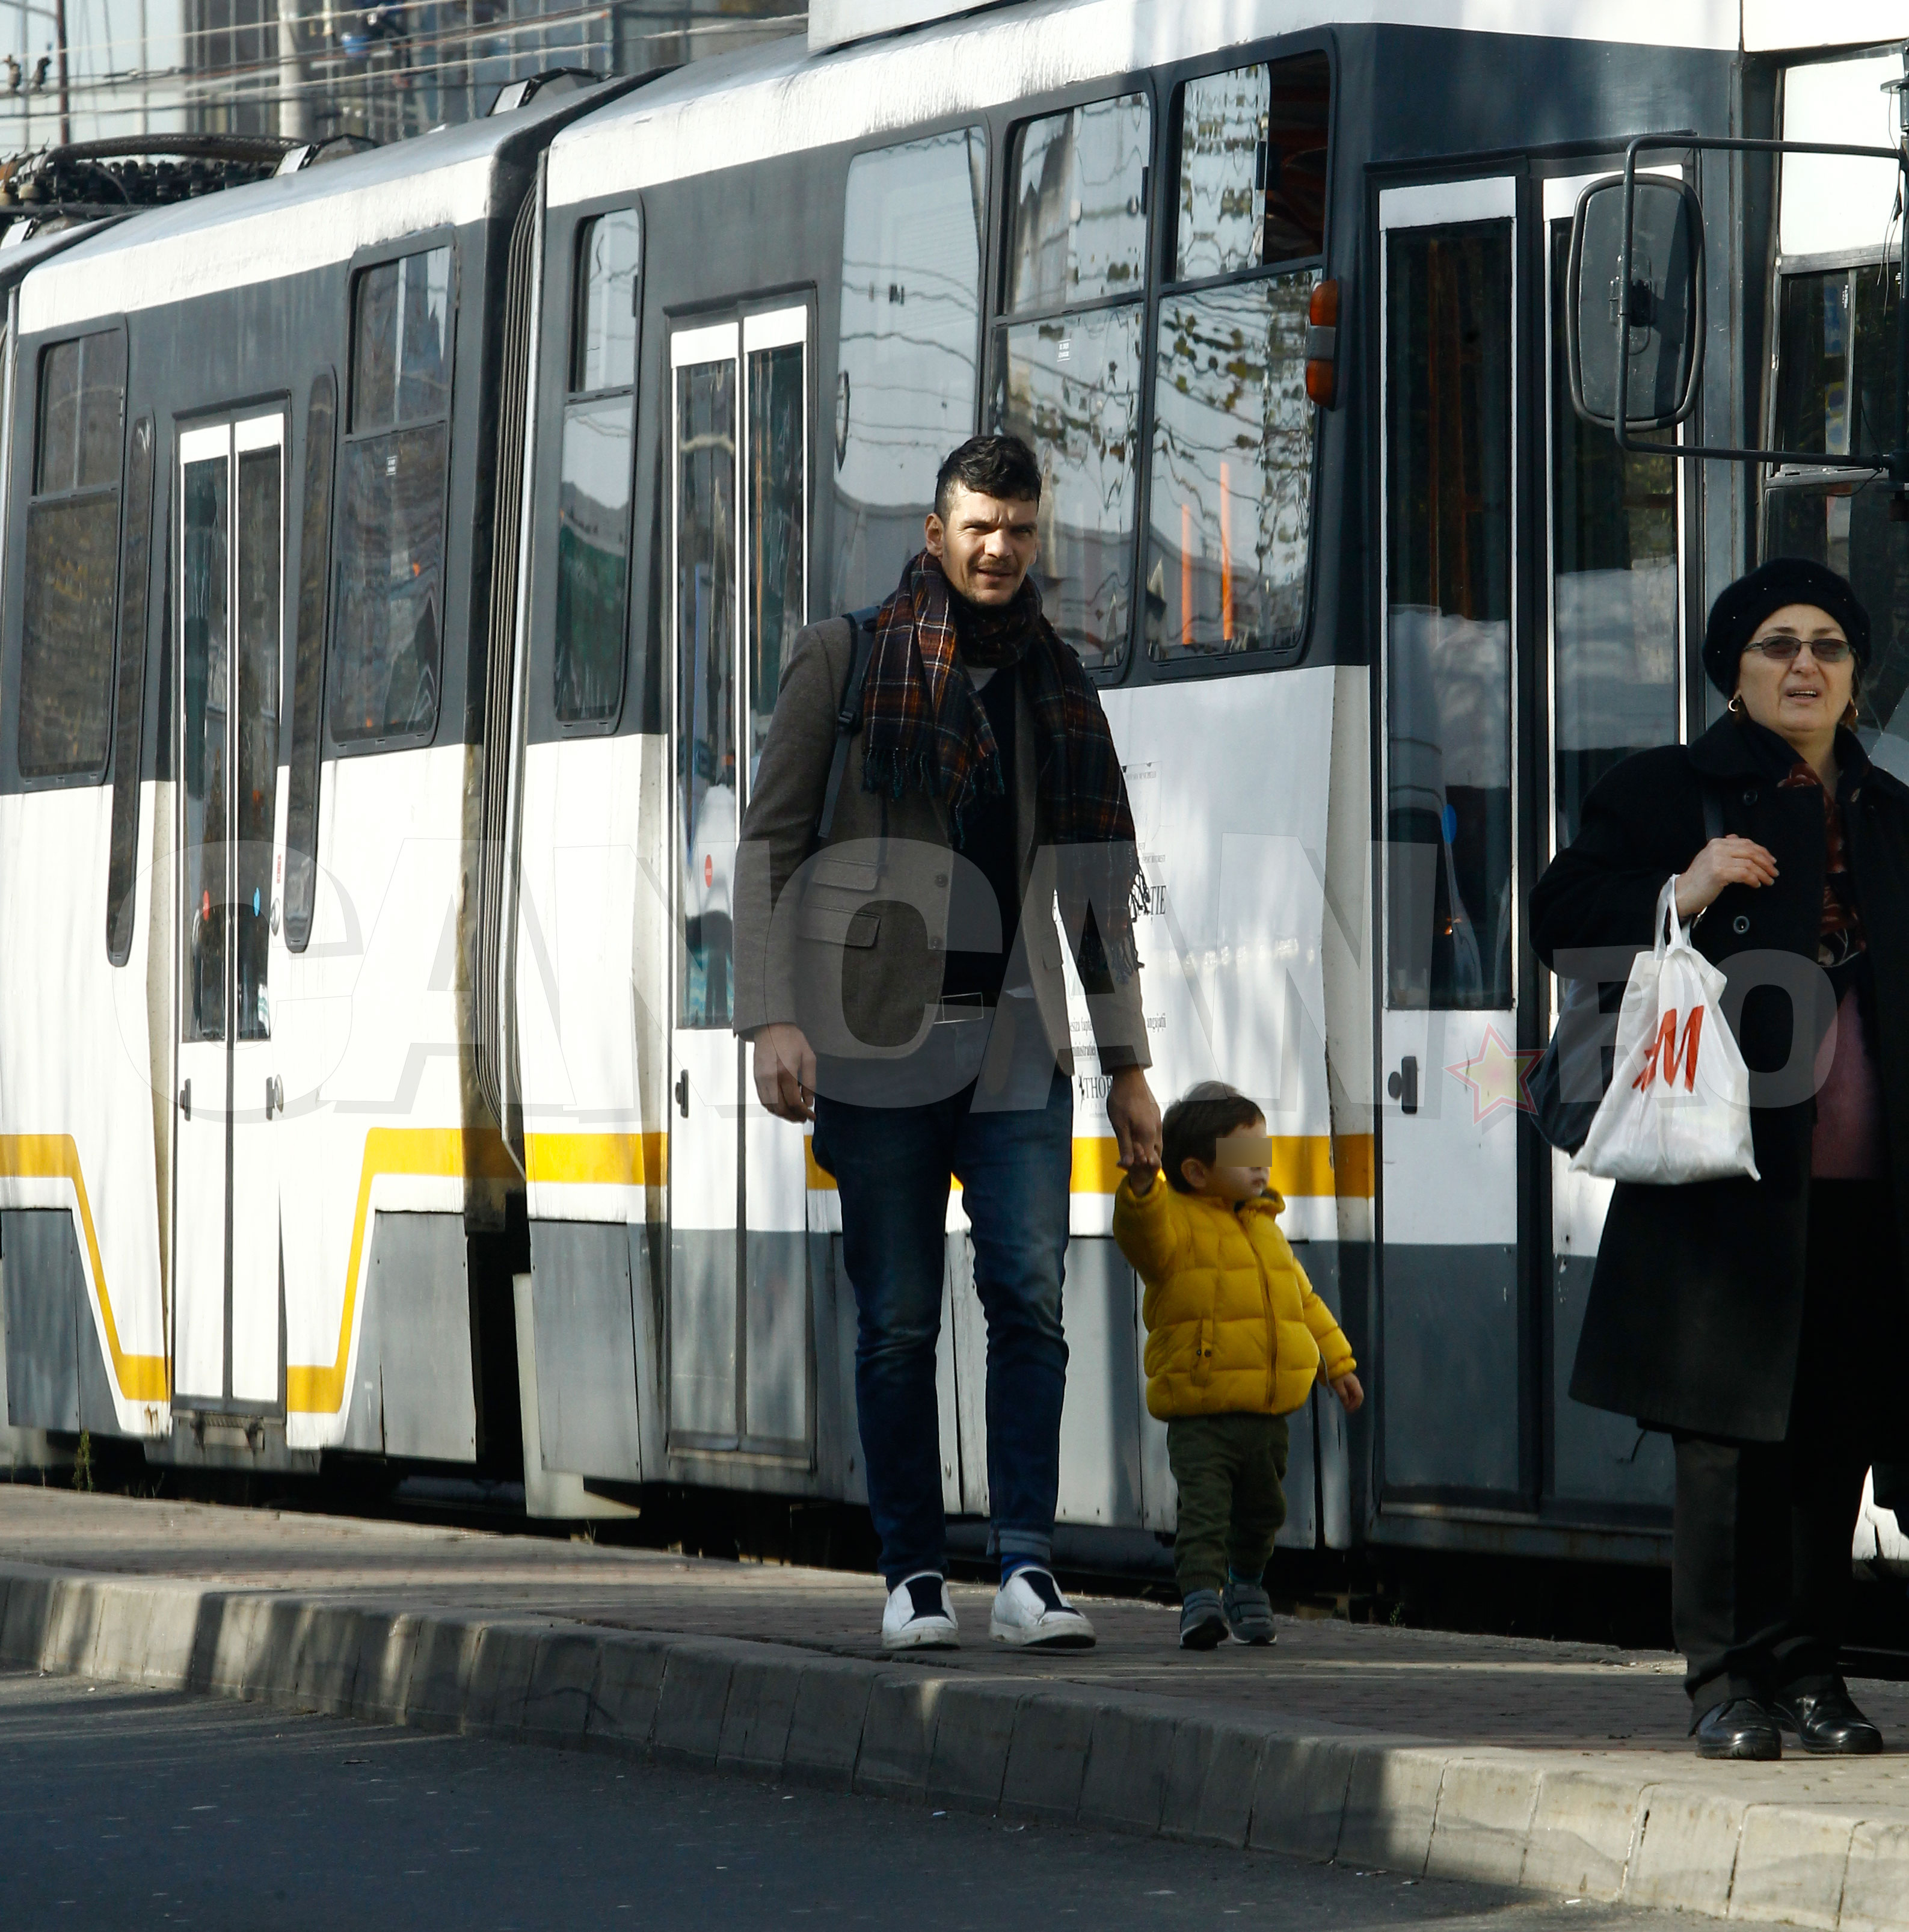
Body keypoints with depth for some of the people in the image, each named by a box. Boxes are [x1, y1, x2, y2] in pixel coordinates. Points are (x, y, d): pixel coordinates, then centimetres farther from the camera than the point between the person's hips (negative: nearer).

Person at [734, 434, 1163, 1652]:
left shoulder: (1057, 685, 14)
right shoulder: (846, 660, 3)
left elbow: (1096, 881, 17)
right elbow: (770, 841, 1)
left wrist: (1128, 1061, 14)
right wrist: (772, 1016, -10)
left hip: (1015, 1041, 2)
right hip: (879, 1043, -2)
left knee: (1032, 1296, -10)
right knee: (897, 1321, 0)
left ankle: (1029, 1566, -12)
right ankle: (916, 1574, 7)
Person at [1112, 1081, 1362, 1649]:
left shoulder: (1265, 1229, 17)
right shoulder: (1176, 1224, -5)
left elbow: (1302, 1301, 26)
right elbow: (1143, 1234, -30)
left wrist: (1337, 1362, 26)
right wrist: (1141, 1187, -49)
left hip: (1269, 1411, 6)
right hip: (1199, 1414, -6)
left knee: (1262, 1511, 17)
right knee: (1204, 1507, -18)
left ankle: (1246, 1587, 37)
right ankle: (1201, 1597, -21)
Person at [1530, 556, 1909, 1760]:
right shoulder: (1669, 792, 6)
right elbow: (1563, 918, -1)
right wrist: (1680, 895, -16)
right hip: (1733, 1164, -4)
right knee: (1730, 1427, -6)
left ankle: (1810, 1674, 11)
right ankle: (1728, 1681, -2)